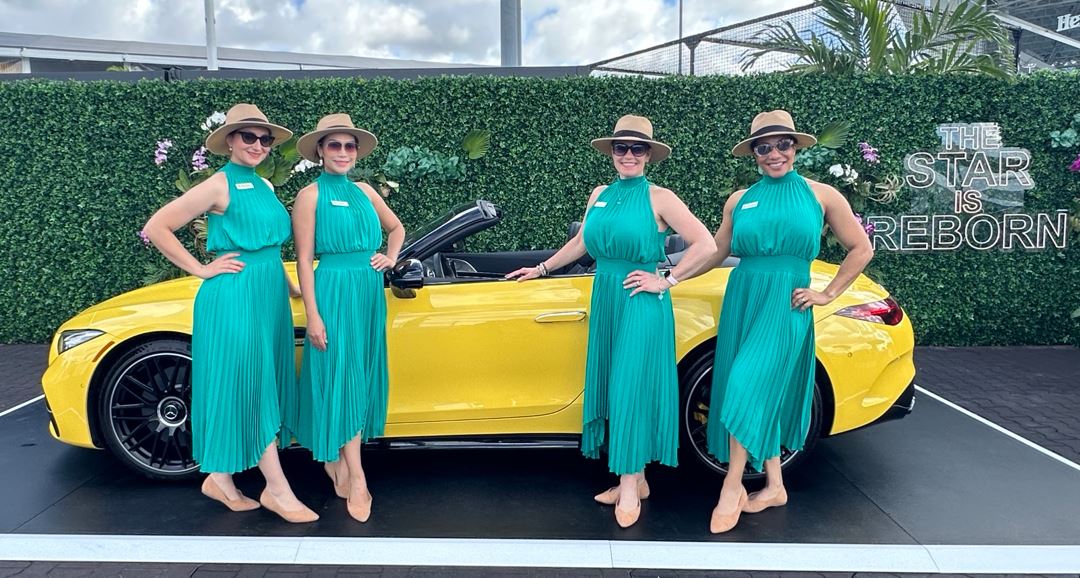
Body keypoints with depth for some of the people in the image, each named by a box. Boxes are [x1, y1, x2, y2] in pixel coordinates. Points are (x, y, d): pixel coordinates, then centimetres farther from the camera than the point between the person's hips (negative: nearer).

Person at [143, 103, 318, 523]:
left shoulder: (264, 186, 14)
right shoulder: (220, 185, -9)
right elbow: (155, 228, -12)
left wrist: (285, 284, 17)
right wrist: (202, 269, -11)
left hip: (269, 295, 8)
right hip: (234, 296, -8)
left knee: (262, 387, 11)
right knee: (251, 389, -3)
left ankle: (221, 478, 23)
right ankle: (277, 489, 3)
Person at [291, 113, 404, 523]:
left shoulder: (364, 192, 11)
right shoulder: (311, 195, -5)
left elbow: (396, 228, 27)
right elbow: (304, 260, -9)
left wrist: (391, 258, 8)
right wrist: (313, 315, -14)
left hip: (369, 293, 6)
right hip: (334, 292, -6)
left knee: (361, 377, 11)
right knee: (341, 379, -3)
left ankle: (336, 457, 27)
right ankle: (356, 478, 1)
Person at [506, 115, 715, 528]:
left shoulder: (659, 198, -6)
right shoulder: (600, 195, 11)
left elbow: (705, 245, -11)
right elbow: (580, 243, 23)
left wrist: (666, 281, -11)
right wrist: (541, 269, 25)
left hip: (641, 305, -6)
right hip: (605, 301, 6)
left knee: (632, 388, -4)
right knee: (610, 387, 8)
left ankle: (630, 485, 6)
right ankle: (633, 481, 19)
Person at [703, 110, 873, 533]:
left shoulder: (821, 195, 1)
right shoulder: (739, 200, 8)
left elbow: (861, 249, 6)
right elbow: (716, 254, 15)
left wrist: (827, 294, 2)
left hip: (786, 304, -4)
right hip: (742, 300, 4)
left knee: (748, 387, -13)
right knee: (763, 395, 7)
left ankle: (732, 486, -2)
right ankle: (774, 486, 20)